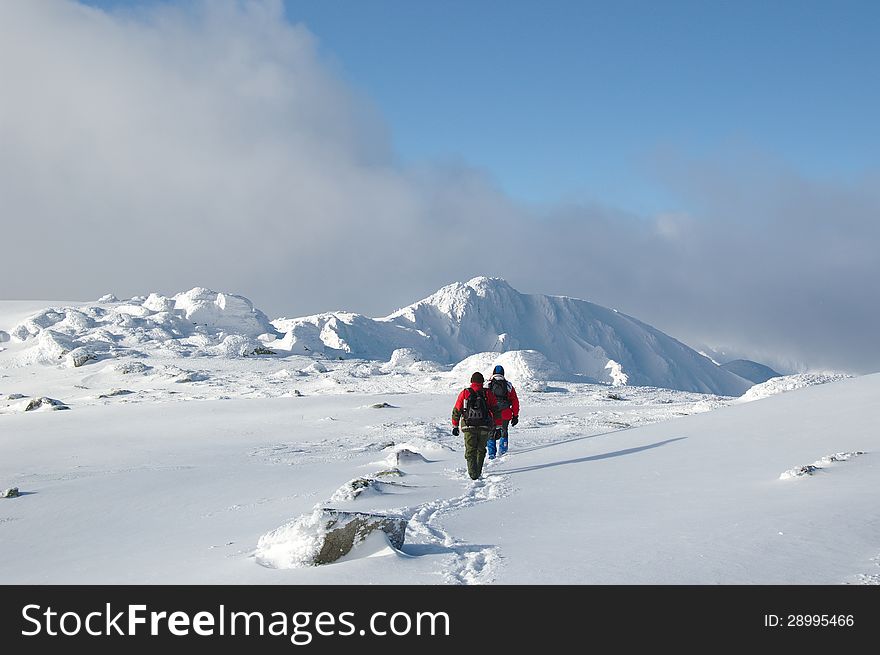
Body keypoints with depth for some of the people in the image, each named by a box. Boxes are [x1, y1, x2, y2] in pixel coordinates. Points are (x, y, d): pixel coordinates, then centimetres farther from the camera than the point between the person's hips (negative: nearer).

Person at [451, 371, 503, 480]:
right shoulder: (487, 393, 2)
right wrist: (498, 427, 6)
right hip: (484, 427, 1)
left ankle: (472, 473, -12)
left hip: (469, 427, 0)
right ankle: (478, 472, 20)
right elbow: (496, 411, 1)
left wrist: (455, 426, 16)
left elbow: (456, 411, 7)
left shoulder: (464, 393, 3)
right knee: (481, 450, 18)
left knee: (470, 451, 3)